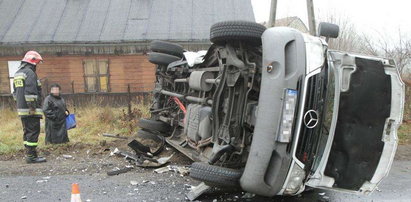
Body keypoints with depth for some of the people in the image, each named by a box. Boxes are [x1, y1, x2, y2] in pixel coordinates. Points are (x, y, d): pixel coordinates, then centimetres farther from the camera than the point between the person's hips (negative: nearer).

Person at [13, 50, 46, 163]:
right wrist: (32, 107, -19)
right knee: (33, 132, -7)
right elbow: (30, 92, -20)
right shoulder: (30, 73, -12)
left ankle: (29, 154, 18)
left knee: (27, 132, 13)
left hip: (21, 109, 10)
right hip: (31, 110, -10)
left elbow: (15, 92, 23)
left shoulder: (17, 73, 19)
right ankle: (31, 156, -6)